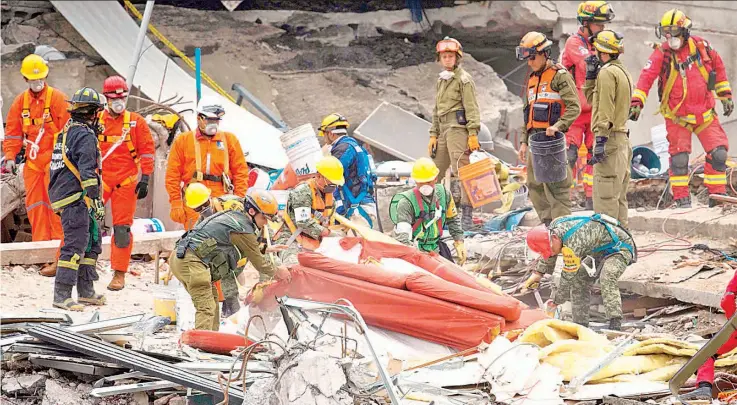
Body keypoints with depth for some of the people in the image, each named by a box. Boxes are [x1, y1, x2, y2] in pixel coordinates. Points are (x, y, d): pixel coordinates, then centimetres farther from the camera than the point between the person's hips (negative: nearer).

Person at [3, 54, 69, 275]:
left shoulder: (57, 98, -5)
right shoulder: (21, 102, 10)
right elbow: (12, 132, 12)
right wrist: (10, 157, 2)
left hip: (54, 160, -5)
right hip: (32, 162, 5)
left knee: (55, 204, -9)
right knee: (34, 205, 4)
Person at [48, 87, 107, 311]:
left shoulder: (66, 132, 17)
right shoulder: (85, 136, -13)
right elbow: (87, 171, -21)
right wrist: (96, 200, -22)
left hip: (62, 195, 10)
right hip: (76, 200, -10)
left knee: (92, 243, 17)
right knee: (75, 245, -11)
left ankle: (86, 290, 22)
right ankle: (62, 295, -14)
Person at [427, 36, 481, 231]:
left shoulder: (463, 79, -3)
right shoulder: (441, 81, 23)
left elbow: (472, 108, -9)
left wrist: (473, 133, -17)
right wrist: (433, 135, 19)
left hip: (458, 127, -8)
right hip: (443, 129, 8)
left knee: (461, 170, -15)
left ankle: (467, 215, -18)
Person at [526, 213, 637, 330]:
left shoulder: (573, 243, -37)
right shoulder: (554, 225, -10)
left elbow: (568, 276, -27)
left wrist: (556, 301, -16)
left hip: (619, 246, -10)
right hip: (601, 248, 10)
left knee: (607, 278, -33)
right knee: (579, 279, 1)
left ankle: (615, 324, -37)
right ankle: (580, 324, 5)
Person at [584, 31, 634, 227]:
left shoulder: (607, 72, -11)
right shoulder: (622, 71, 19)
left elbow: (605, 109, -19)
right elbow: (592, 98, 26)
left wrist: (600, 140, -22)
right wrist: (591, 74, 16)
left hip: (610, 137, -10)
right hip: (623, 138, 10)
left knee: (605, 195, -11)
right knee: (618, 194, 14)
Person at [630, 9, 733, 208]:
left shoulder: (701, 46, -2)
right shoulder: (662, 53, -9)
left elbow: (718, 66, 13)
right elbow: (646, 76, -16)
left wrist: (725, 95, 16)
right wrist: (636, 101, -28)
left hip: (705, 113, 2)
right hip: (677, 117, -2)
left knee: (718, 153, -2)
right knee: (679, 157, -8)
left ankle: (717, 197, 9)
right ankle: (682, 199, 2)